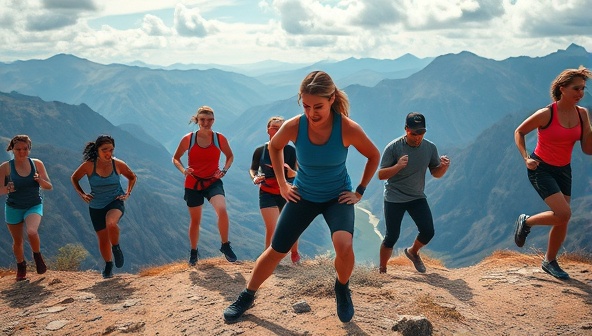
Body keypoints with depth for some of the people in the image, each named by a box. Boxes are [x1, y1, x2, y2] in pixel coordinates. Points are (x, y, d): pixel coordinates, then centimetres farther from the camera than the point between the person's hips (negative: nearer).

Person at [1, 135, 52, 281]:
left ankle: (37, 257, 1)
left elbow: (49, 187, -3)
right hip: (13, 208, 1)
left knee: (32, 231, -29)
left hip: (34, 206, -1)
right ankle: (21, 267, 40)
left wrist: (40, 180, -24)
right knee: (18, 241, 13)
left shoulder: (37, 164, -7)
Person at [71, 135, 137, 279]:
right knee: (103, 239, 9)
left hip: (115, 202, -1)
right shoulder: (89, 166, -14)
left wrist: (127, 193, -1)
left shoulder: (118, 164, -11)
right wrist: (82, 194, -3)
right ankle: (108, 265, 35)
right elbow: (74, 178, 6)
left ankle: (116, 248, -5)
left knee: (111, 223, -34)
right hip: (96, 207, 2)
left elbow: (133, 177, 9)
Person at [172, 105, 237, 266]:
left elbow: (230, 156, 12)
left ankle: (225, 246, -9)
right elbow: (175, 158, 6)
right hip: (193, 184, 1)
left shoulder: (220, 139, -5)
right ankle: (193, 252, 33)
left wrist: (224, 170, -5)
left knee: (222, 210, -27)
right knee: (195, 220, 12)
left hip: (213, 182, -1)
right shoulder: (188, 139, -6)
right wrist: (183, 170, -13)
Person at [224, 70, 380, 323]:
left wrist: (359, 192, -6)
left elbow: (374, 156, -5)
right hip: (303, 195, 2)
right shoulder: (293, 126, -21)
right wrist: (282, 184, 3)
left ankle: (342, 289, 6)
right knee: (276, 251, 5)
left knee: (344, 245, -28)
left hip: (338, 196, -1)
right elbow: (274, 146, 4)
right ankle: (247, 296, 29)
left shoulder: (348, 128, -25)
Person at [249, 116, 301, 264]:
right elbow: (252, 169, 10)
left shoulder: (290, 150, -8)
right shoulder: (260, 151, -5)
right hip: (267, 194, 0)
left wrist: (290, 170, -31)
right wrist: (254, 177, -12)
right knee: (271, 229, -11)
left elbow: (294, 175, -9)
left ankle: (294, 253, 34)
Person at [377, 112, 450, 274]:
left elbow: (436, 173, 6)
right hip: (394, 198, -4)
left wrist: (444, 167, -17)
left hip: (417, 197, 4)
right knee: (392, 237, -4)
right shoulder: (393, 147, -15)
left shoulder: (430, 147, -3)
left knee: (428, 232, -5)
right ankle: (382, 270, 17)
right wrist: (398, 166, -32)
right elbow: (381, 175, -14)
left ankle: (413, 252, 27)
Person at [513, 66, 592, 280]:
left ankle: (550, 261, 28)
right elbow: (519, 132, -6)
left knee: (562, 220, 8)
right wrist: (526, 158, -16)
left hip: (563, 170, 6)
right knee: (564, 213, -20)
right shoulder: (546, 114, -19)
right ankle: (526, 222, 8)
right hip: (541, 169, -6)